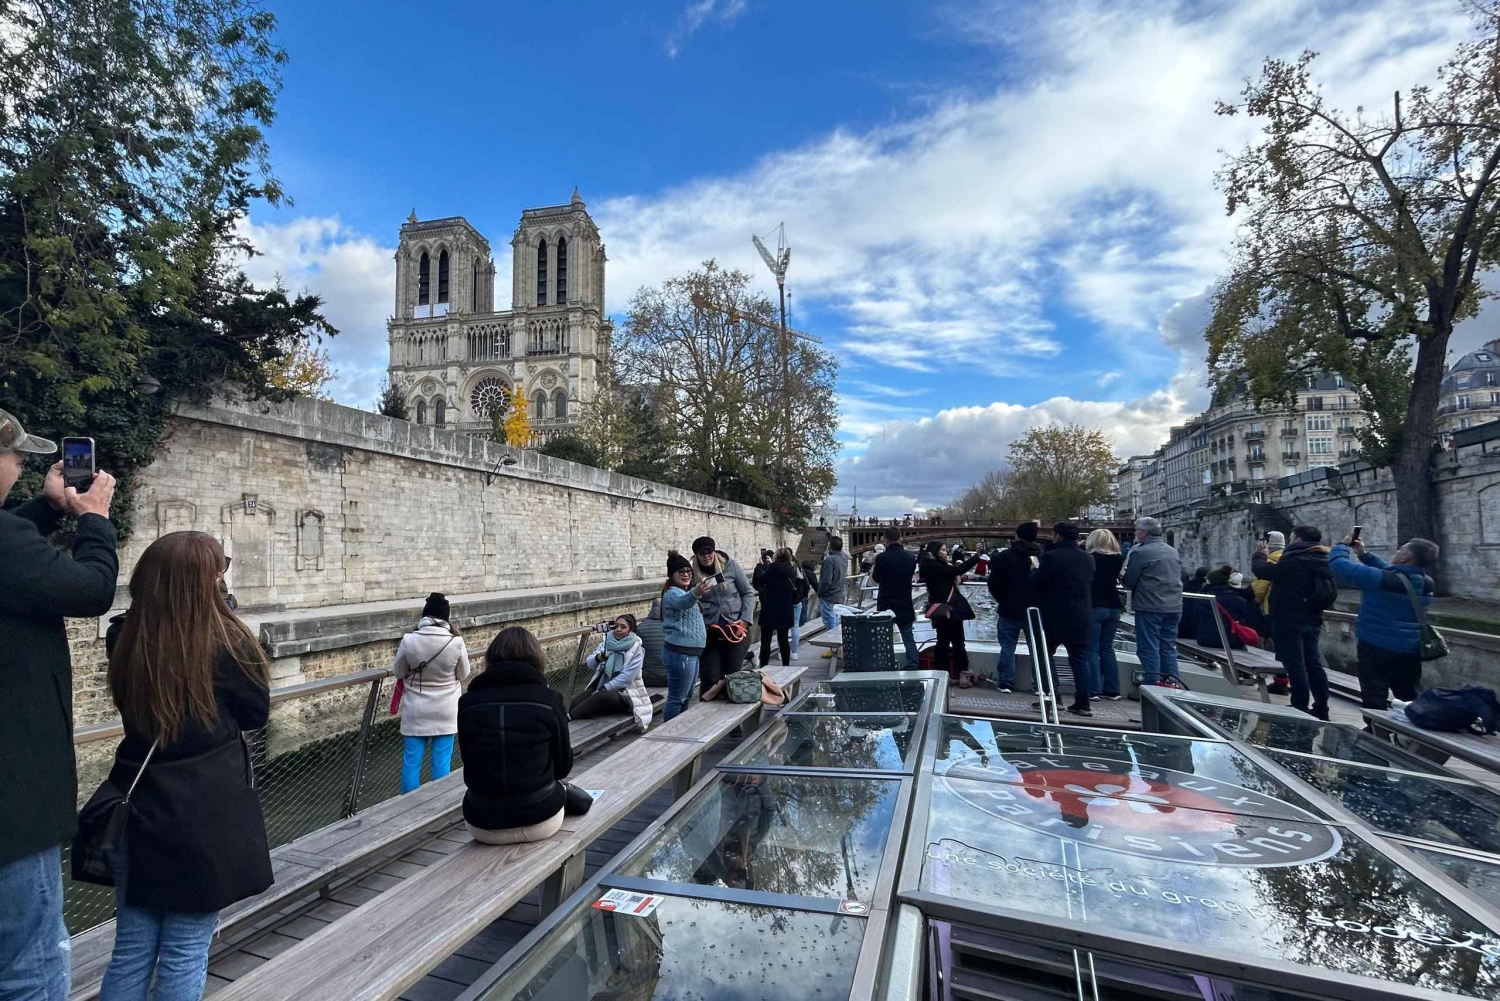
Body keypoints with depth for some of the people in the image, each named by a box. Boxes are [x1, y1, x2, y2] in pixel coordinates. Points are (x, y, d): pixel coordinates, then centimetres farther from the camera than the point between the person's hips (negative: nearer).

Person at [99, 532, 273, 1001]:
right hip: (208, 820, -5)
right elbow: (256, 713, -5)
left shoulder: (123, 639, -6)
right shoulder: (226, 644, -19)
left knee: (131, 951, 19)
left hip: (138, 814, 5)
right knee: (185, 954, 10)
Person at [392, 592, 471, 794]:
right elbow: (463, 674, -2)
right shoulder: (456, 641, -16)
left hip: (416, 711, 0)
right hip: (445, 710, 0)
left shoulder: (409, 640, -15)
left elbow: (398, 673, 0)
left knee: (411, 761, 13)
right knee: (442, 761, 10)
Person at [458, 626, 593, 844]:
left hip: (482, 824, 2)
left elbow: (471, 765, 7)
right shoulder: (549, 699, -11)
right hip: (539, 820, -1)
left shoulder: (468, 702, -5)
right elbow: (563, 766, 0)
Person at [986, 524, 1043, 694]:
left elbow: (992, 582, -4)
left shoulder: (1004, 556, -8)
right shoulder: (1042, 556, 1)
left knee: (1007, 648, 5)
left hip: (1009, 609, -2)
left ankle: (1005, 683, 4)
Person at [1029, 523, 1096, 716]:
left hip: (1054, 616, -5)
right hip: (1081, 617, 5)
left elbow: (1034, 583, -12)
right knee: (1079, 659, 10)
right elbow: (1090, 586, 17)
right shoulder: (1088, 559, 7)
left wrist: (1035, 570, 7)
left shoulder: (1051, 557, -14)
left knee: (1046, 654, 10)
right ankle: (1082, 703, 9)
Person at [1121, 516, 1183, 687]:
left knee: (1149, 648, -1)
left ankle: (1151, 685, 0)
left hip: (1149, 607, -7)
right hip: (1174, 607, 7)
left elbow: (1129, 582, -8)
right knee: (1169, 646, 13)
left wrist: (1121, 577, 13)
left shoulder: (1140, 552, -11)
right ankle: (1171, 682, 15)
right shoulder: (1173, 551, 13)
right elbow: (1177, 578, 22)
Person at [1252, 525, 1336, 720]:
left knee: (1295, 664, -3)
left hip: (1290, 620, -8)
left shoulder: (1294, 562, -21)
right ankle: (1321, 707, 19)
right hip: (1312, 620, 9)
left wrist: (1260, 555, 5)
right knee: (1313, 663, 14)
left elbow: (1261, 570, -15)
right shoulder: (1322, 562, 8)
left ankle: (1300, 708, 0)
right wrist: (1270, 557, 20)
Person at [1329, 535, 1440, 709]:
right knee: (1409, 701, 18)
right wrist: (1363, 554, 18)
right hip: (1409, 651, 7)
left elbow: (1340, 566, -21)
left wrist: (1342, 546, -2)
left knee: (1374, 703, 0)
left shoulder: (1382, 580, -23)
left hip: (1377, 648, -7)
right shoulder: (1425, 583, 2)